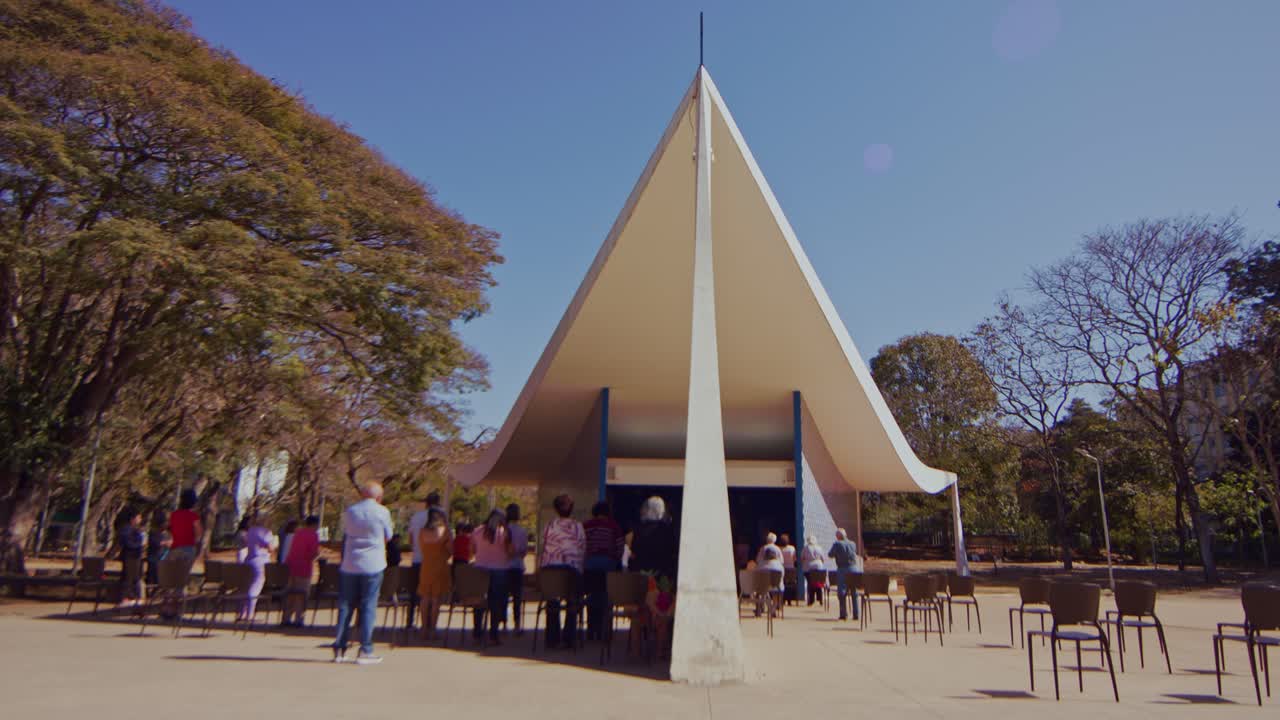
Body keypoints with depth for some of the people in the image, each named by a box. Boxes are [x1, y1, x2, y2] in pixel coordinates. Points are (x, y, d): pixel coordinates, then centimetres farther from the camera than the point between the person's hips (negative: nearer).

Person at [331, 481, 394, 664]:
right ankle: (364, 651, 2)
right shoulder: (382, 512, -5)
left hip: (349, 565, 4)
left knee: (345, 607, 11)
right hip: (372, 566, -3)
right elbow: (388, 536, 6)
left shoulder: (349, 512, 6)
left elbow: (345, 536, 13)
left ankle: (339, 649, 12)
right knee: (368, 607, 1)